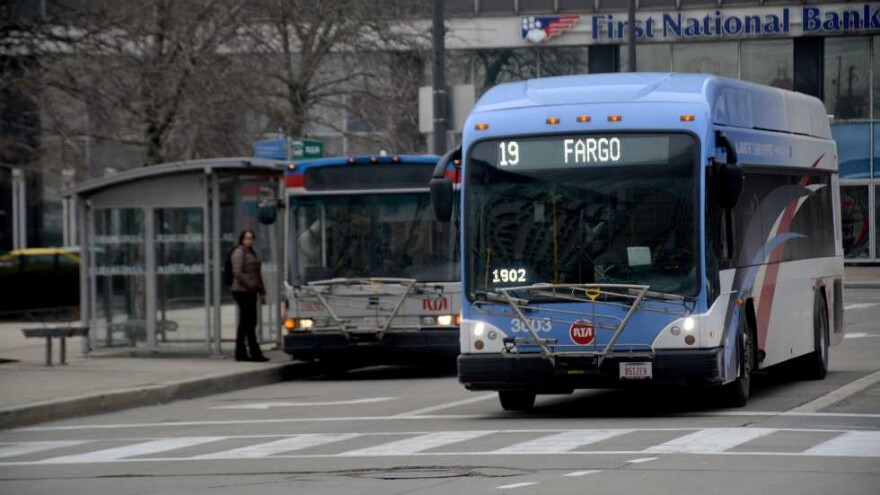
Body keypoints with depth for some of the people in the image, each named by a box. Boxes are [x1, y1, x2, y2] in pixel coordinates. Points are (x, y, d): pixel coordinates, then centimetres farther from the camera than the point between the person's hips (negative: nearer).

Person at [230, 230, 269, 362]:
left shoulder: (251, 253, 20)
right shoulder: (239, 252, -9)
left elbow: (257, 275, 25)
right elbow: (237, 273, -19)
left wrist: (261, 292, 20)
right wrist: (249, 285, -19)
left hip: (250, 292, 10)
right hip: (242, 291, -10)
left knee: (245, 323, 9)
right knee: (248, 323, -9)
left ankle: (240, 353, 12)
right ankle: (255, 353, -11)